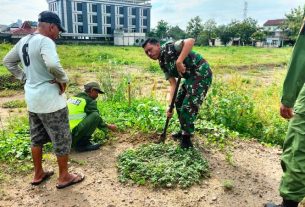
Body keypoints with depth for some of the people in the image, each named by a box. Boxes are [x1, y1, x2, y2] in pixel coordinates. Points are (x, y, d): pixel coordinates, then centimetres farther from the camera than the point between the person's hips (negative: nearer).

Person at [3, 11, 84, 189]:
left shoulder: (23, 41, 10)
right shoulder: (45, 41, -18)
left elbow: (8, 61, 20)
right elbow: (53, 65, -36)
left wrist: (25, 77, 13)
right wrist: (63, 79, -18)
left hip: (32, 99, 9)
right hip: (50, 100, -9)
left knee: (37, 138, 21)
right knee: (62, 139, 6)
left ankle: (38, 174, 36)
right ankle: (64, 177, 20)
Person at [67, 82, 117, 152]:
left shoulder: (74, 97, 18)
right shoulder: (90, 101, -6)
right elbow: (97, 120, 2)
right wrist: (109, 126, 20)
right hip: (72, 134, -9)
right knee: (95, 116, -12)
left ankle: (75, 142, 14)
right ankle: (82, 144, -5)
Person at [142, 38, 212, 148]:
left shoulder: (169, 47, -15)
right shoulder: (162, 63, 8)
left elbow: (190, 41, -31)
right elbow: (172, 84, 4)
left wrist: (179, 61, -35)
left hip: (202, 74, -10)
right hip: (191, 77, 10)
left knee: (188, 107, -9)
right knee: (179, 102, 18)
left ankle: (186, 140, 8)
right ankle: (184, 131, 36)